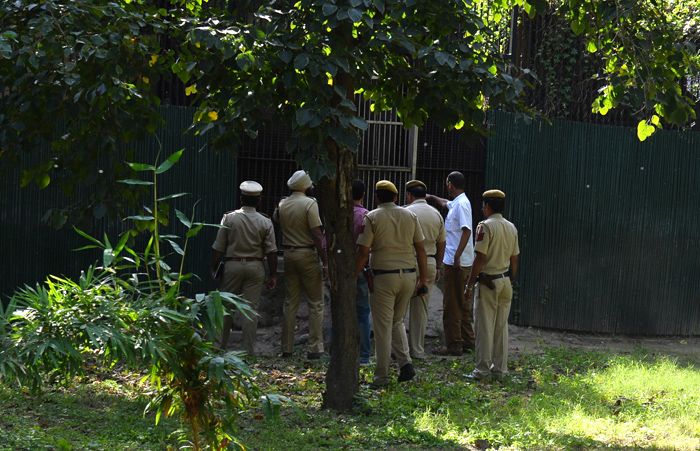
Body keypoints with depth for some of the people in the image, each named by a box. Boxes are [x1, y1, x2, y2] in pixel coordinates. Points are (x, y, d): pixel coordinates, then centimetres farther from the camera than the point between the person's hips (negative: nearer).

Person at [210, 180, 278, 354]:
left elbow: (218, 248, -2)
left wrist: (214, 268, 9)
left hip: (232, 265, 0)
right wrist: (273, 275, 5)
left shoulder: (229, 218, -3)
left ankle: (220, 345, 14)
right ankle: (249, 350, 0)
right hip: (255, 267, 0)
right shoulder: (265, 222, -2)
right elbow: (271, 251, -2)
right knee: (251, 308, 1)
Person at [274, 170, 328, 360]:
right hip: (307, 254, -6)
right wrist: (325, 262, -13)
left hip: (288, 254, 6)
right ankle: (314, 348, -4)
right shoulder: (310, 203, -11)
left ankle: (286, 348, 11)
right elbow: (317, 235, -15)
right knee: (316, 303, 1)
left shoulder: (282, 204, 5)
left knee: (290, 302, 11)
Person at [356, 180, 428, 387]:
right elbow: (421, 250, 8)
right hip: (409, 275, 4)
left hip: (384, 276, -4)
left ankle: (382, 376, 3)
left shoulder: (371, 218, -4)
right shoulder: (410, 216, 8)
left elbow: (363, 253, -9)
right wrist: (423, 279, 14)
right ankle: (405, 362, 4)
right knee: (397, 322, 20)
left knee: (383, 326, 1)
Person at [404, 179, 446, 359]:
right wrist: (438, 267, 21)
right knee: (421, 309, 9)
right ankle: (418, 350, 11)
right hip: (430, 263, 5)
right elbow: (441, 244, 14)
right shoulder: (437, 214, 10)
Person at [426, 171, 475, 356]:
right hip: (463, 263, 10)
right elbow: (443, 203, 38)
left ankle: (453, 345, -4)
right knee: (464, 304, 14)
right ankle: (467, 341, 20)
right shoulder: (456, 203, 14)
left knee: (452, 306, -6)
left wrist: (457, 256, -30)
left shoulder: (461, 204, -15)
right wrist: (429, 197, 48)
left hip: (456, 263, -10)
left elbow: (466, 231, -25)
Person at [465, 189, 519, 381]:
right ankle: (500, 369, 14)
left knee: (484, 326, -3)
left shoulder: (485, 226, -13)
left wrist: (470, 283, -12)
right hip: (505, 280, 7)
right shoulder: (511, 227, 9)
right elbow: (514, 259, 13)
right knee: (501, 326, 11)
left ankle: (482, 369, -2)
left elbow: (480, 258, -16)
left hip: (488, 282, -7)